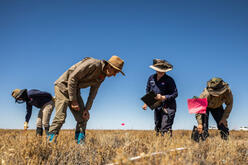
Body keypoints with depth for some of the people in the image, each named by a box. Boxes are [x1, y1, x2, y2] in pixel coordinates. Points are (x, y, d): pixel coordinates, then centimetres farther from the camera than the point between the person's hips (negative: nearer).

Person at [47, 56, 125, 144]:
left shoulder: (102, 77, 1)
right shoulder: (92, 64, -26)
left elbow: (93, 93, 6)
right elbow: (72, 78, -26)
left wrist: (87, 109, -4)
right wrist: (73, 100, -22)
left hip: (75, 90, 8)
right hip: (63, 85, -8)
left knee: (83, 117, 0)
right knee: (60, 117, -16)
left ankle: (80, 143, 3)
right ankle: (50, 141, -9)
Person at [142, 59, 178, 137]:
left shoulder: (169, 80, -12)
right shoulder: (151, 78, 3)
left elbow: (175, 94, -12)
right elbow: (148, 91, 16)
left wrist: (163, 97, -22)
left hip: (168, 107, -6)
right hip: (157, 106, 6)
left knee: (165, 129, -11)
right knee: (157, 128, 14)